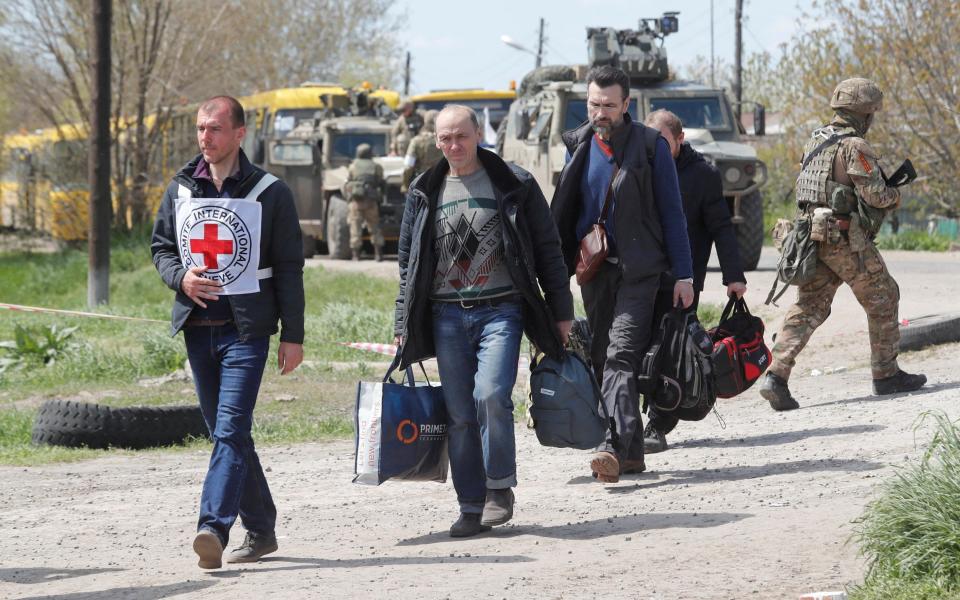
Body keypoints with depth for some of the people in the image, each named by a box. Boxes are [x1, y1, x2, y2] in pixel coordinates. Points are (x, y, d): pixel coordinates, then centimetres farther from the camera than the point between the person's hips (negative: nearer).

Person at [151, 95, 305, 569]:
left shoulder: (269, 192, -2)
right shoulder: (181, 189, 9)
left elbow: (289, 268, 0)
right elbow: (161, 246, 18)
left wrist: (293, 335, -4)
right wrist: (180, 278, -5)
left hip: (246, 328, -5)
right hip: (198, 328, 5)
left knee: (231, 430, -16)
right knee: (224, 432, 10)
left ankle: (213, 527, -26)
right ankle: (260, 530, 21)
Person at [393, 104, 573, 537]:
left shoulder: (514, 185, 2)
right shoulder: (424, 192, 10)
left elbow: (547, 250, 6)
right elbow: (408, 263, 16)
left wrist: (561, 312, 3)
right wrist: (403, 326, 11)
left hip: (501, 310, -3)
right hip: (447, 314, 3)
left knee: (491, 395, -20)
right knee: (460, 414, 1)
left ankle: (500, 488, -3)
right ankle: (472, 507, 8)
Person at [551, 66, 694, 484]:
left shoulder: (650, 146, -4)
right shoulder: (578, 147, 9)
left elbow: (671, 212, -2)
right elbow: (563, 212, 16)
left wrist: (683, 275, -6)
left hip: (638, 269, -5)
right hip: (594, 268, 5)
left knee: (621, 356, -17)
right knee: (602, 359, 6)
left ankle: (614, 447, -28)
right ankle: (631, 453, 14)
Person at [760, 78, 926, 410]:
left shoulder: (816, 140, 13)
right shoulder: (855, 146, -14)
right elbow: (874, 194, -17)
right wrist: (895, 196, 6)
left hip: (813, 234, 7)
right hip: (847, 240, -7)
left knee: (807, 308, 5)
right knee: (882, 299, 9)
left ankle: (776, 375, -9)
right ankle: (887, 375, 15)